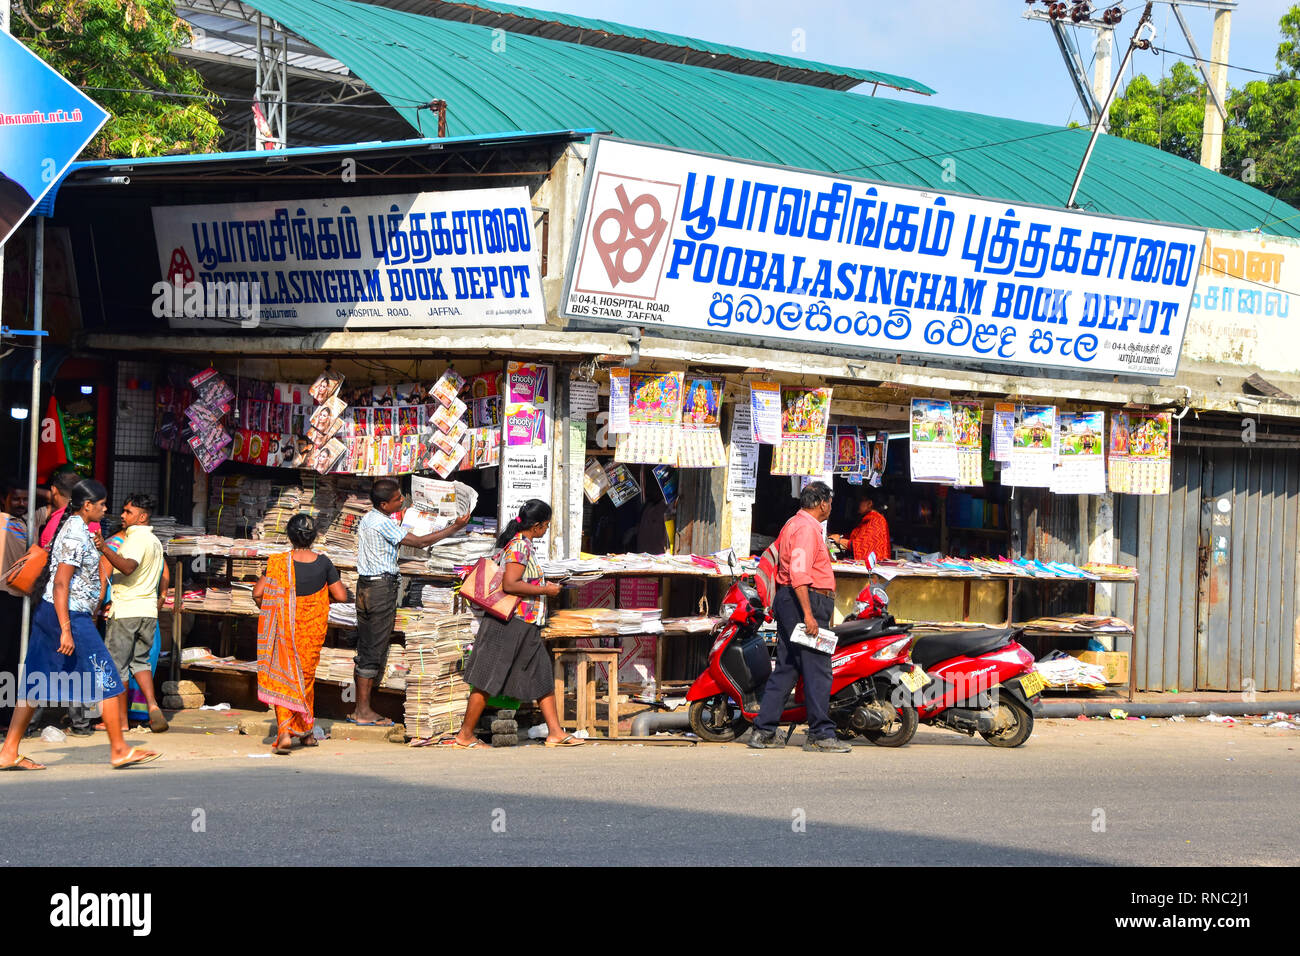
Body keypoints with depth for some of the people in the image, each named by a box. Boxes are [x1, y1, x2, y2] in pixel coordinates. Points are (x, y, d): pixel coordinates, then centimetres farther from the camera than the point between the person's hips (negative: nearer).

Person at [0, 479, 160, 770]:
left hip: (48, 613, 10)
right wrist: (66, 630, -23)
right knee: (107, 681, -1)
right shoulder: (78, 536, -15)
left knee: (35, 685, 7)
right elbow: (61, 584, -20)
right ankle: (119, 750, 5)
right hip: (70, 615, -10)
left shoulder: (71, 528, 14)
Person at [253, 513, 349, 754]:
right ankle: (306, 731, 29)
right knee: (306, 677, 18)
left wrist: (267, 609, 10)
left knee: (283, 679, 3)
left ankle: (285, 732, -13)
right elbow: (341, 596, -4)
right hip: (312, 630, 2)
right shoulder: (323, 563, -8)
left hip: (284, 629, -2)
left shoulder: (279, 563, -12)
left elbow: (257, 593, -11)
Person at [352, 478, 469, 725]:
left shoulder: (367, 519, 14)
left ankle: (360, 709, 13)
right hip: (381, 586, -10)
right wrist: (454, 528, -9)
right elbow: (420, 542, -15)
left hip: (365, 585, 10)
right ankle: (364, 712, -2)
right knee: (374, 650, -4)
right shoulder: (383, 524, -16)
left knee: (366, 649, 11)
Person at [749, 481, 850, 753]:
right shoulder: (807, 528, -13)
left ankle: (763, 731, 10)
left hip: (787, 600, 11)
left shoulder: (793, 524, 19)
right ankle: (820, 734, -7)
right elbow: (799, 573, -22)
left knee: (786, 668, 11)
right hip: (807, 600, -11)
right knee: (817, 669, -8)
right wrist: (808, 614, -26)